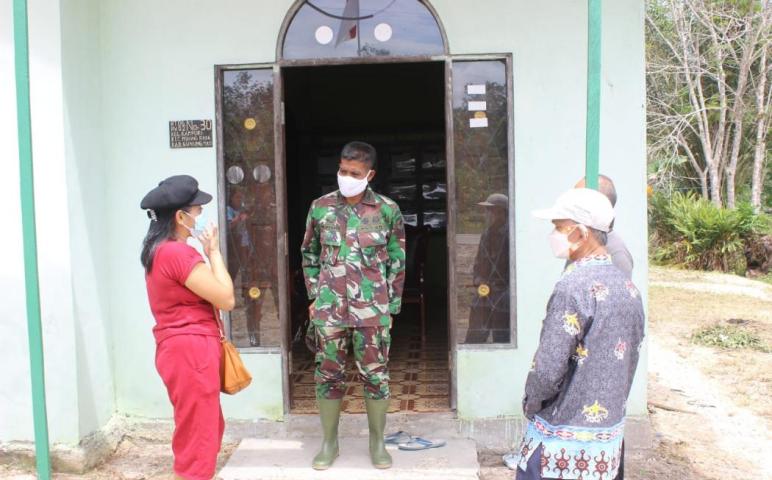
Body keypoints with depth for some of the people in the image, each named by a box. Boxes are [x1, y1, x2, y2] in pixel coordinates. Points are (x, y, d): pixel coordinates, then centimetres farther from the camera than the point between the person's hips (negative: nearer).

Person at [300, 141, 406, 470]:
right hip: (329, 307, 2)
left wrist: (391, 306, 0)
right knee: (329, 374, 9)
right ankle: (329, 441, 27)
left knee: (375, 375, 7)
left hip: (372, 309, -1)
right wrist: (314, 295, 6)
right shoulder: (320, 207, 3)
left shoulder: (387, 210, -2)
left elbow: (396, 261, 2)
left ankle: (377, 442, 24)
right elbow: (309, 254, 13)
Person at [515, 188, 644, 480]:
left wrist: (531, 403, -5)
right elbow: (630, 360, 12)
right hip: (610, 436, 8)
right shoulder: (628, 287, 4)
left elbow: (548, 367, -22)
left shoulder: (574, 286, -22)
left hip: (562, 439, -8)